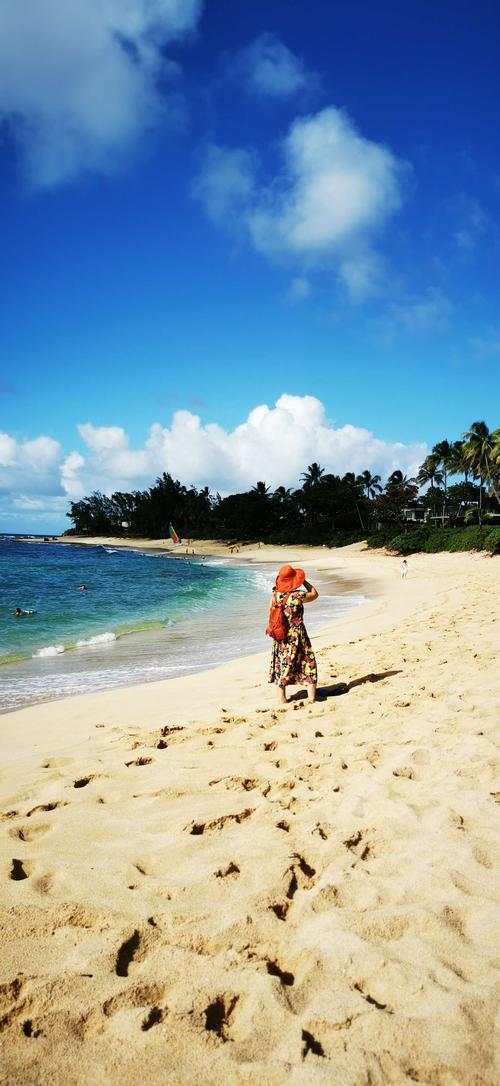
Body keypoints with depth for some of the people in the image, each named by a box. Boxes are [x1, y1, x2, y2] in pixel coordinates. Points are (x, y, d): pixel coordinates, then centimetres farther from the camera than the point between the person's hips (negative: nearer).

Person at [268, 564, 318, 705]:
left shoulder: (275, 596, -5)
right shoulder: (298, 596, -16)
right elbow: (314, 593, 3)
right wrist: (303, 581, 6)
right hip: (297, 636, -4)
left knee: (282, 665, 14)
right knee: (308, 663, 8)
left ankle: (282, 698, 20)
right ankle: (312, 697, 8)